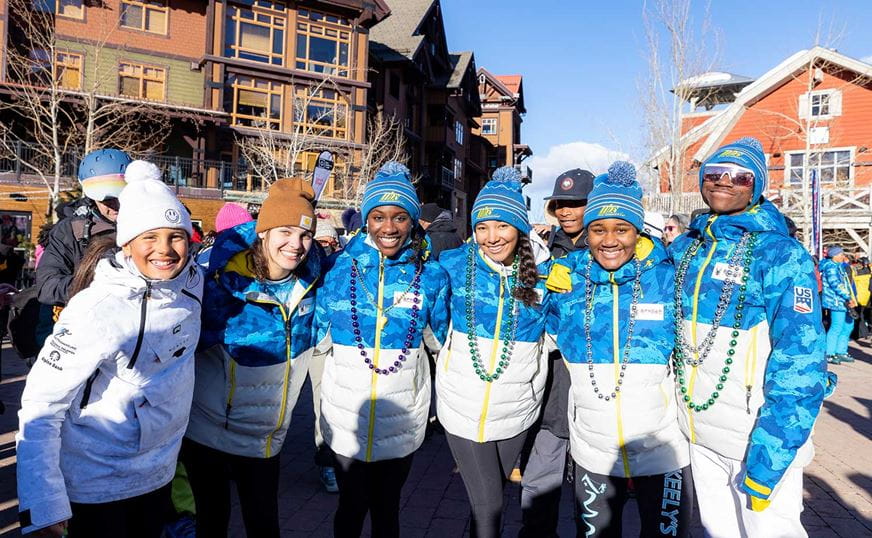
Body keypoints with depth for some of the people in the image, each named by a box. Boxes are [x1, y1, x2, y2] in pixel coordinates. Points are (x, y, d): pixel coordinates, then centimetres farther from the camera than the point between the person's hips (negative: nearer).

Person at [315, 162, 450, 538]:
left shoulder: (431, 276, -7)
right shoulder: (339, 267, -7)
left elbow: (439, 341, 7)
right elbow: (320, 337, 4)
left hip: (402, 410, 0)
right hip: (346, 407, 0)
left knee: (387, 506, 19)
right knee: (351, 505, 16)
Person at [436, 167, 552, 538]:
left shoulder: (542, 271, -5)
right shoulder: (455, 265, -10)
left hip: (517, 407, 2)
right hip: (464, 406, -2)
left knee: (493, 493, 22)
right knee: (487, 506, 0)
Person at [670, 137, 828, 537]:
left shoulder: (781, 255, -13)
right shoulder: (685, 248, 2)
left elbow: (800, 366, -18)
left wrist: (766, 458, -20)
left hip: (760, 438, -5)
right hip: (699, 435, 5)